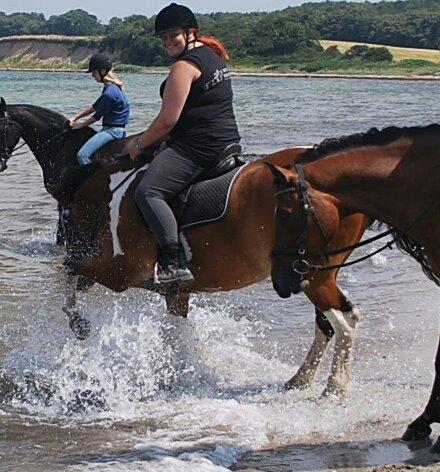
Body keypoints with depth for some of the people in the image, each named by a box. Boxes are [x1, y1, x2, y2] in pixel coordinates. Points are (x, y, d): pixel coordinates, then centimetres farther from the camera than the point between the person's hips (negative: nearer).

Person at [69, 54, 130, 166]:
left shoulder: (109, 93, -20)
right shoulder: (112, 87, 12)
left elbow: (98, 116, -12)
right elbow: (95, 106, 18)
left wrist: (80, 125, 1)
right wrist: (75, 117, 12)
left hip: (112, 130, -11)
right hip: (114, 129, 11)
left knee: (81, 155, -19)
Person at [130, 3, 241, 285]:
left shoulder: (184, 66, -13)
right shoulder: (214, 55, 18)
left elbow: (168, 120, -16)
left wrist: (139, 144, -1)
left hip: (196, 148, -11)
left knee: (148, 192, -21)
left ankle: (173, 264, -31)